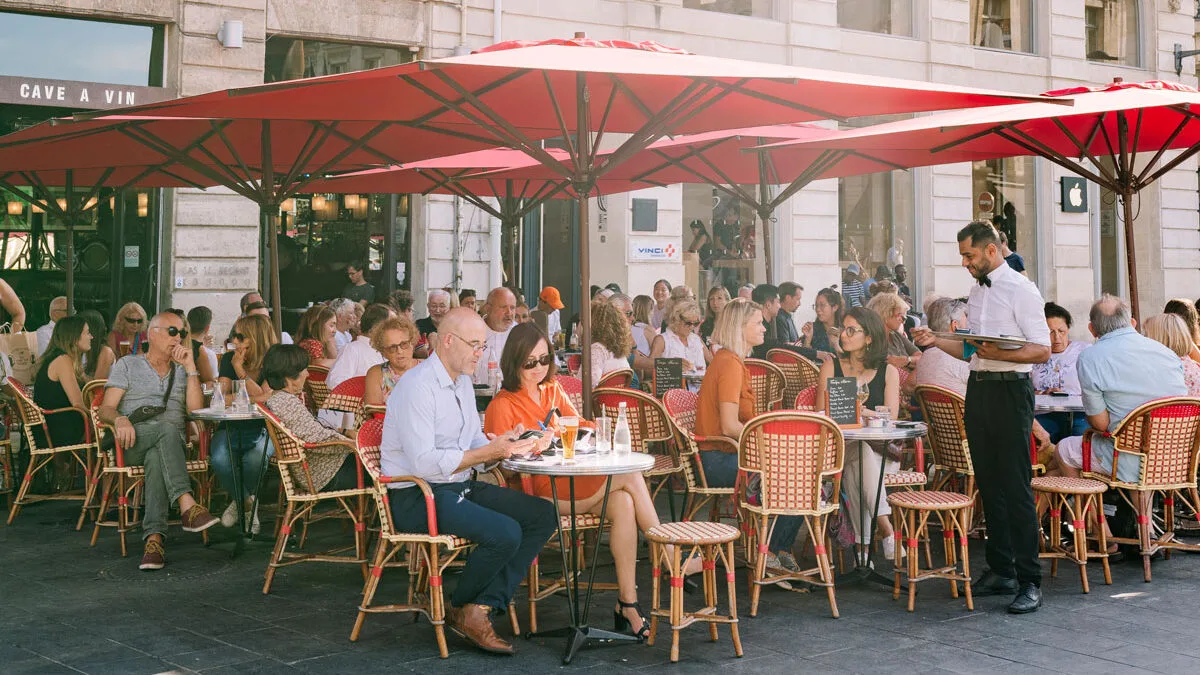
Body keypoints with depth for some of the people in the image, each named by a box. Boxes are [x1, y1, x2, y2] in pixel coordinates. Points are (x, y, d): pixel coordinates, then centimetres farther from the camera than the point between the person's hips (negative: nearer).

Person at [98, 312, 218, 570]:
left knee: (156, 459, -37)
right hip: (134, 443, -2)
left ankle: (154, 538, -52)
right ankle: (187, 505, -53)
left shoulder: (182, 372, 24)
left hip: (171, 443, 2)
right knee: (167, 429, -37)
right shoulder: (127, 365, 17)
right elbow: (105, 410, 4)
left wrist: (190, 367, 2)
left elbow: (196, 410, 6)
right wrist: (120, 419, -20)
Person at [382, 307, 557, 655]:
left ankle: (482, 607, -8)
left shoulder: (462, 381, 14)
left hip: (459, 487, 10)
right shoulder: (417, 387, -17)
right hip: (417, 497, -10)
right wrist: (488, 452, -21)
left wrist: (506, 442, -3)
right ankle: (459, 610, -1)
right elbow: (423, 462, -24)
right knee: (505, 533, -28)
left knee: (544, 514, -4)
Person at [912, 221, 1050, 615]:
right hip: (978, 390, 8)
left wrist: (1000, 354, -26)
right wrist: (936, 341, 9)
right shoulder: (977, 292, 16)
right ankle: (1001, 571, 20)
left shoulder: (1021, 290, -9)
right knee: (989, 484, 12)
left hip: (1010, 390, -8)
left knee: (1016, 487, -8)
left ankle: (1029, 581, -3)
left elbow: (1042, 350, -14)